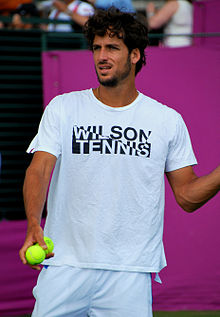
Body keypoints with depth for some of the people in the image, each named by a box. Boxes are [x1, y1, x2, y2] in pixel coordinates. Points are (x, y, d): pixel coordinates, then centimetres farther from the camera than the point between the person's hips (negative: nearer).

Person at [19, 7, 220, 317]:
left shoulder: (168, 120, 5)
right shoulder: (62, 108, 4)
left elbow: (187, 196, 8)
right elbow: (39, 170, -7)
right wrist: (34, 223, -25)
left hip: (131, 274, 0)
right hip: (64, 266, 0)